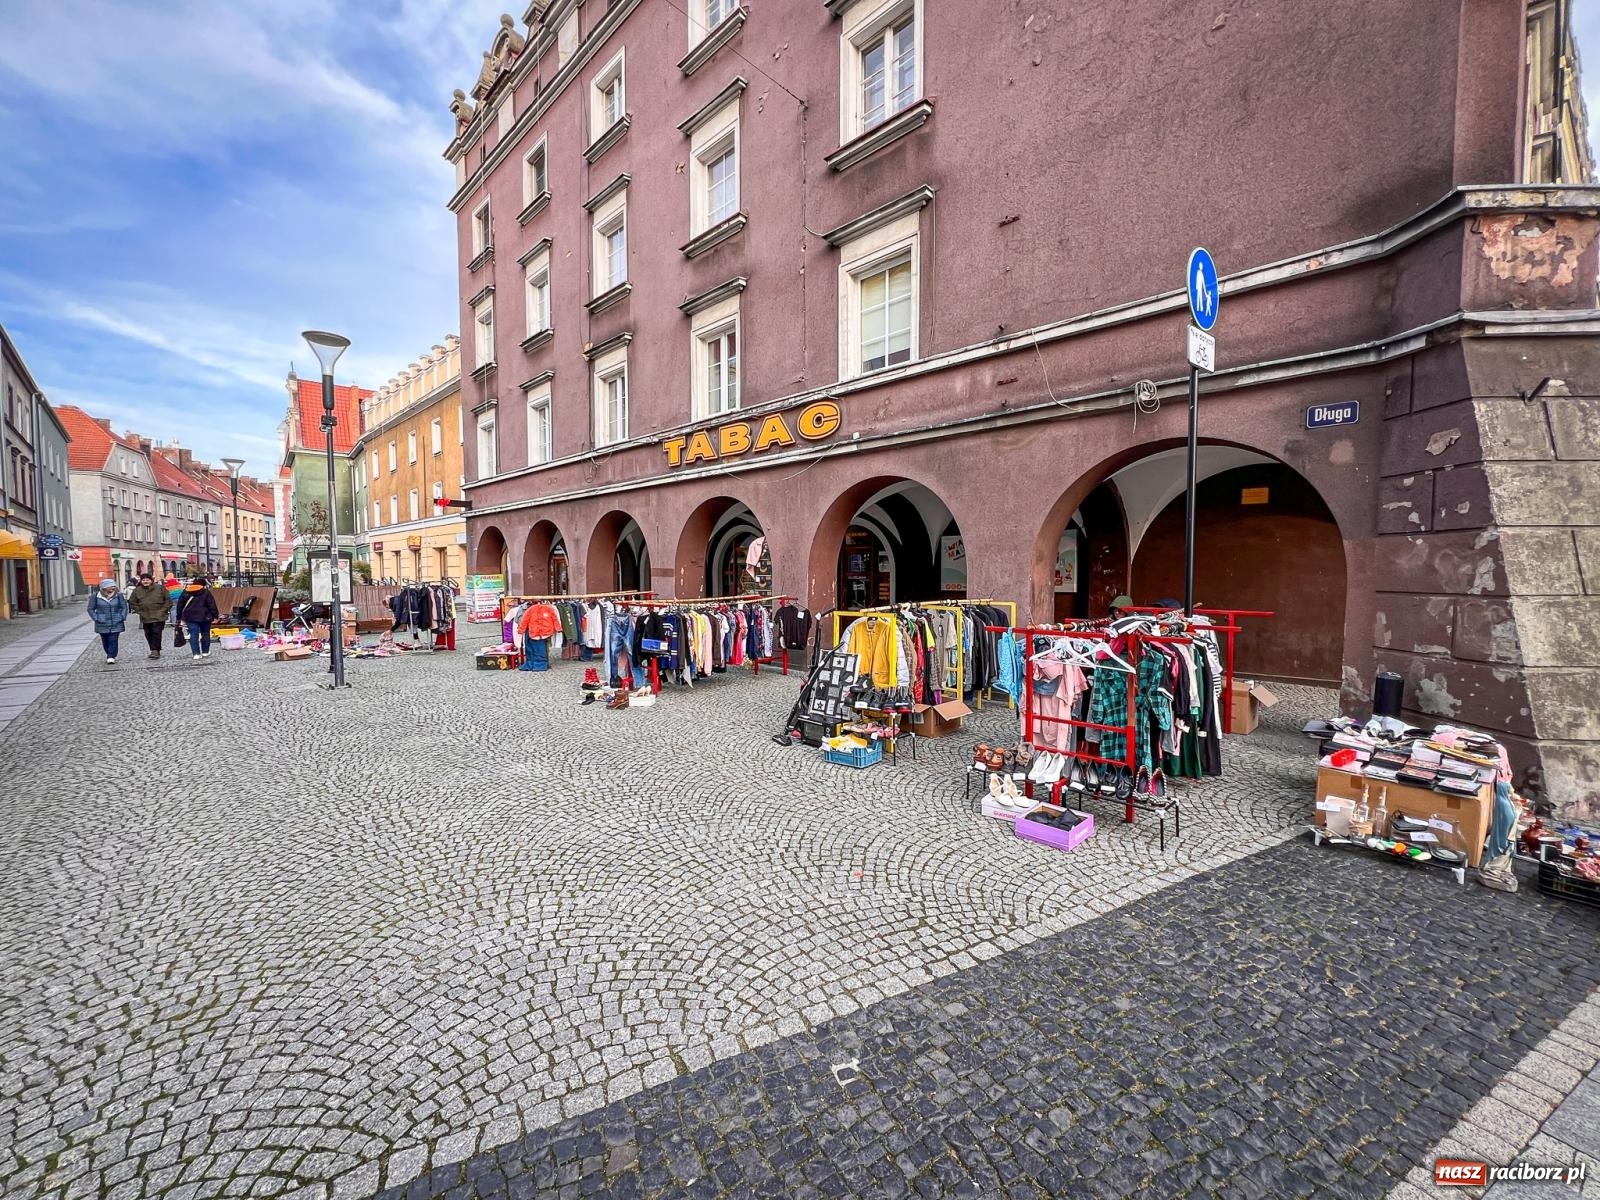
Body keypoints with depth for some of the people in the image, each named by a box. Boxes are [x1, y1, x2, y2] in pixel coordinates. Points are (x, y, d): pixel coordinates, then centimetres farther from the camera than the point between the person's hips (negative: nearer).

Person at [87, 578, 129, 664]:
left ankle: (111, 657, -3)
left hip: (116, 624, -1)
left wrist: (122, 618, -4)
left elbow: (124, 607, 7)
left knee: (113, 640, -6)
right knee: (105, 641, 9)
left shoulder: (119, 596, 1)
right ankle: (110, 655, 23)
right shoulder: (95, 596, -1)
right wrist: (96, 619, -4)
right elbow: (91, 609, 6)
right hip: (102, 624, 1)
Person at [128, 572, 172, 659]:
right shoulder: (137, 590, 7)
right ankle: (154, 651, 16)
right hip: (145, 617, 4)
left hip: (158, 617, -4)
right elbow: (132, 602, 16)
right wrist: (139, 611, 4)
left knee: (156, 633, -9)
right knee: (148, 634, 7)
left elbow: (168, 600, 2)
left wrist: (163, 610, -6)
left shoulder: (160, 588, 0)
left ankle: (155, 650, -8)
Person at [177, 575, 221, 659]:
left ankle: (196, 653, -6)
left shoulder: (186, 592, 6)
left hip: (190, 617, 2)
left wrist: (179, 617, 19)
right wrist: (215, 616, -3)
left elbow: (180, 604, 11)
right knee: (205, 634, 10)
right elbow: (212, 605, -7)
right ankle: (205, 652, 16)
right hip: (204, 617, -2)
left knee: (193, 634, 1)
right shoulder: (206, 592, -4)